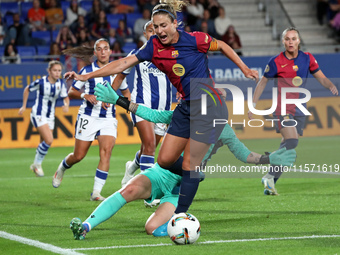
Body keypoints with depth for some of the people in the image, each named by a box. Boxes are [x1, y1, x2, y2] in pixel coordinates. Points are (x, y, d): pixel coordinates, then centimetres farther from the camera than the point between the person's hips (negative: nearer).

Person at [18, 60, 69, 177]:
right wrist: (24, 106, 5)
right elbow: (27, 89, 0)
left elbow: (66, 97, 6)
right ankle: (37, 163, -1)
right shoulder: (41, 82, -16)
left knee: (44, 143, 11)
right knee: (49, 140, -20)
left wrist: (66, 105, -17)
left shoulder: (61, 83, -3)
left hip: (50, 115, 6)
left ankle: (36, 165, 31)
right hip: (38, 114, -6)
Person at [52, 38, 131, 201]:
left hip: (108, 119, 2)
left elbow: (126, 92, 21)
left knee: (106, 151, -20)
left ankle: (96, 193, -16)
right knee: (78, 156, 1)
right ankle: (62, 168, 38)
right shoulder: (87, 70, -2)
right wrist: (85, 95, -18)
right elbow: (71, 92, 2)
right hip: (88, 117, -2)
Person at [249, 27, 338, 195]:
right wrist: (253, 105, 3)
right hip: (283, 109, -5)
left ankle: (270, 183, 10)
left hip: (299, 110, 5)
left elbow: (321, 78, 11)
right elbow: (262, 82, 5)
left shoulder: (307, 58, 5)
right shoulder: (276, 62, -6)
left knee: (287, 146, 2)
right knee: (291, 142, -23)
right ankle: (270, 177, -15)